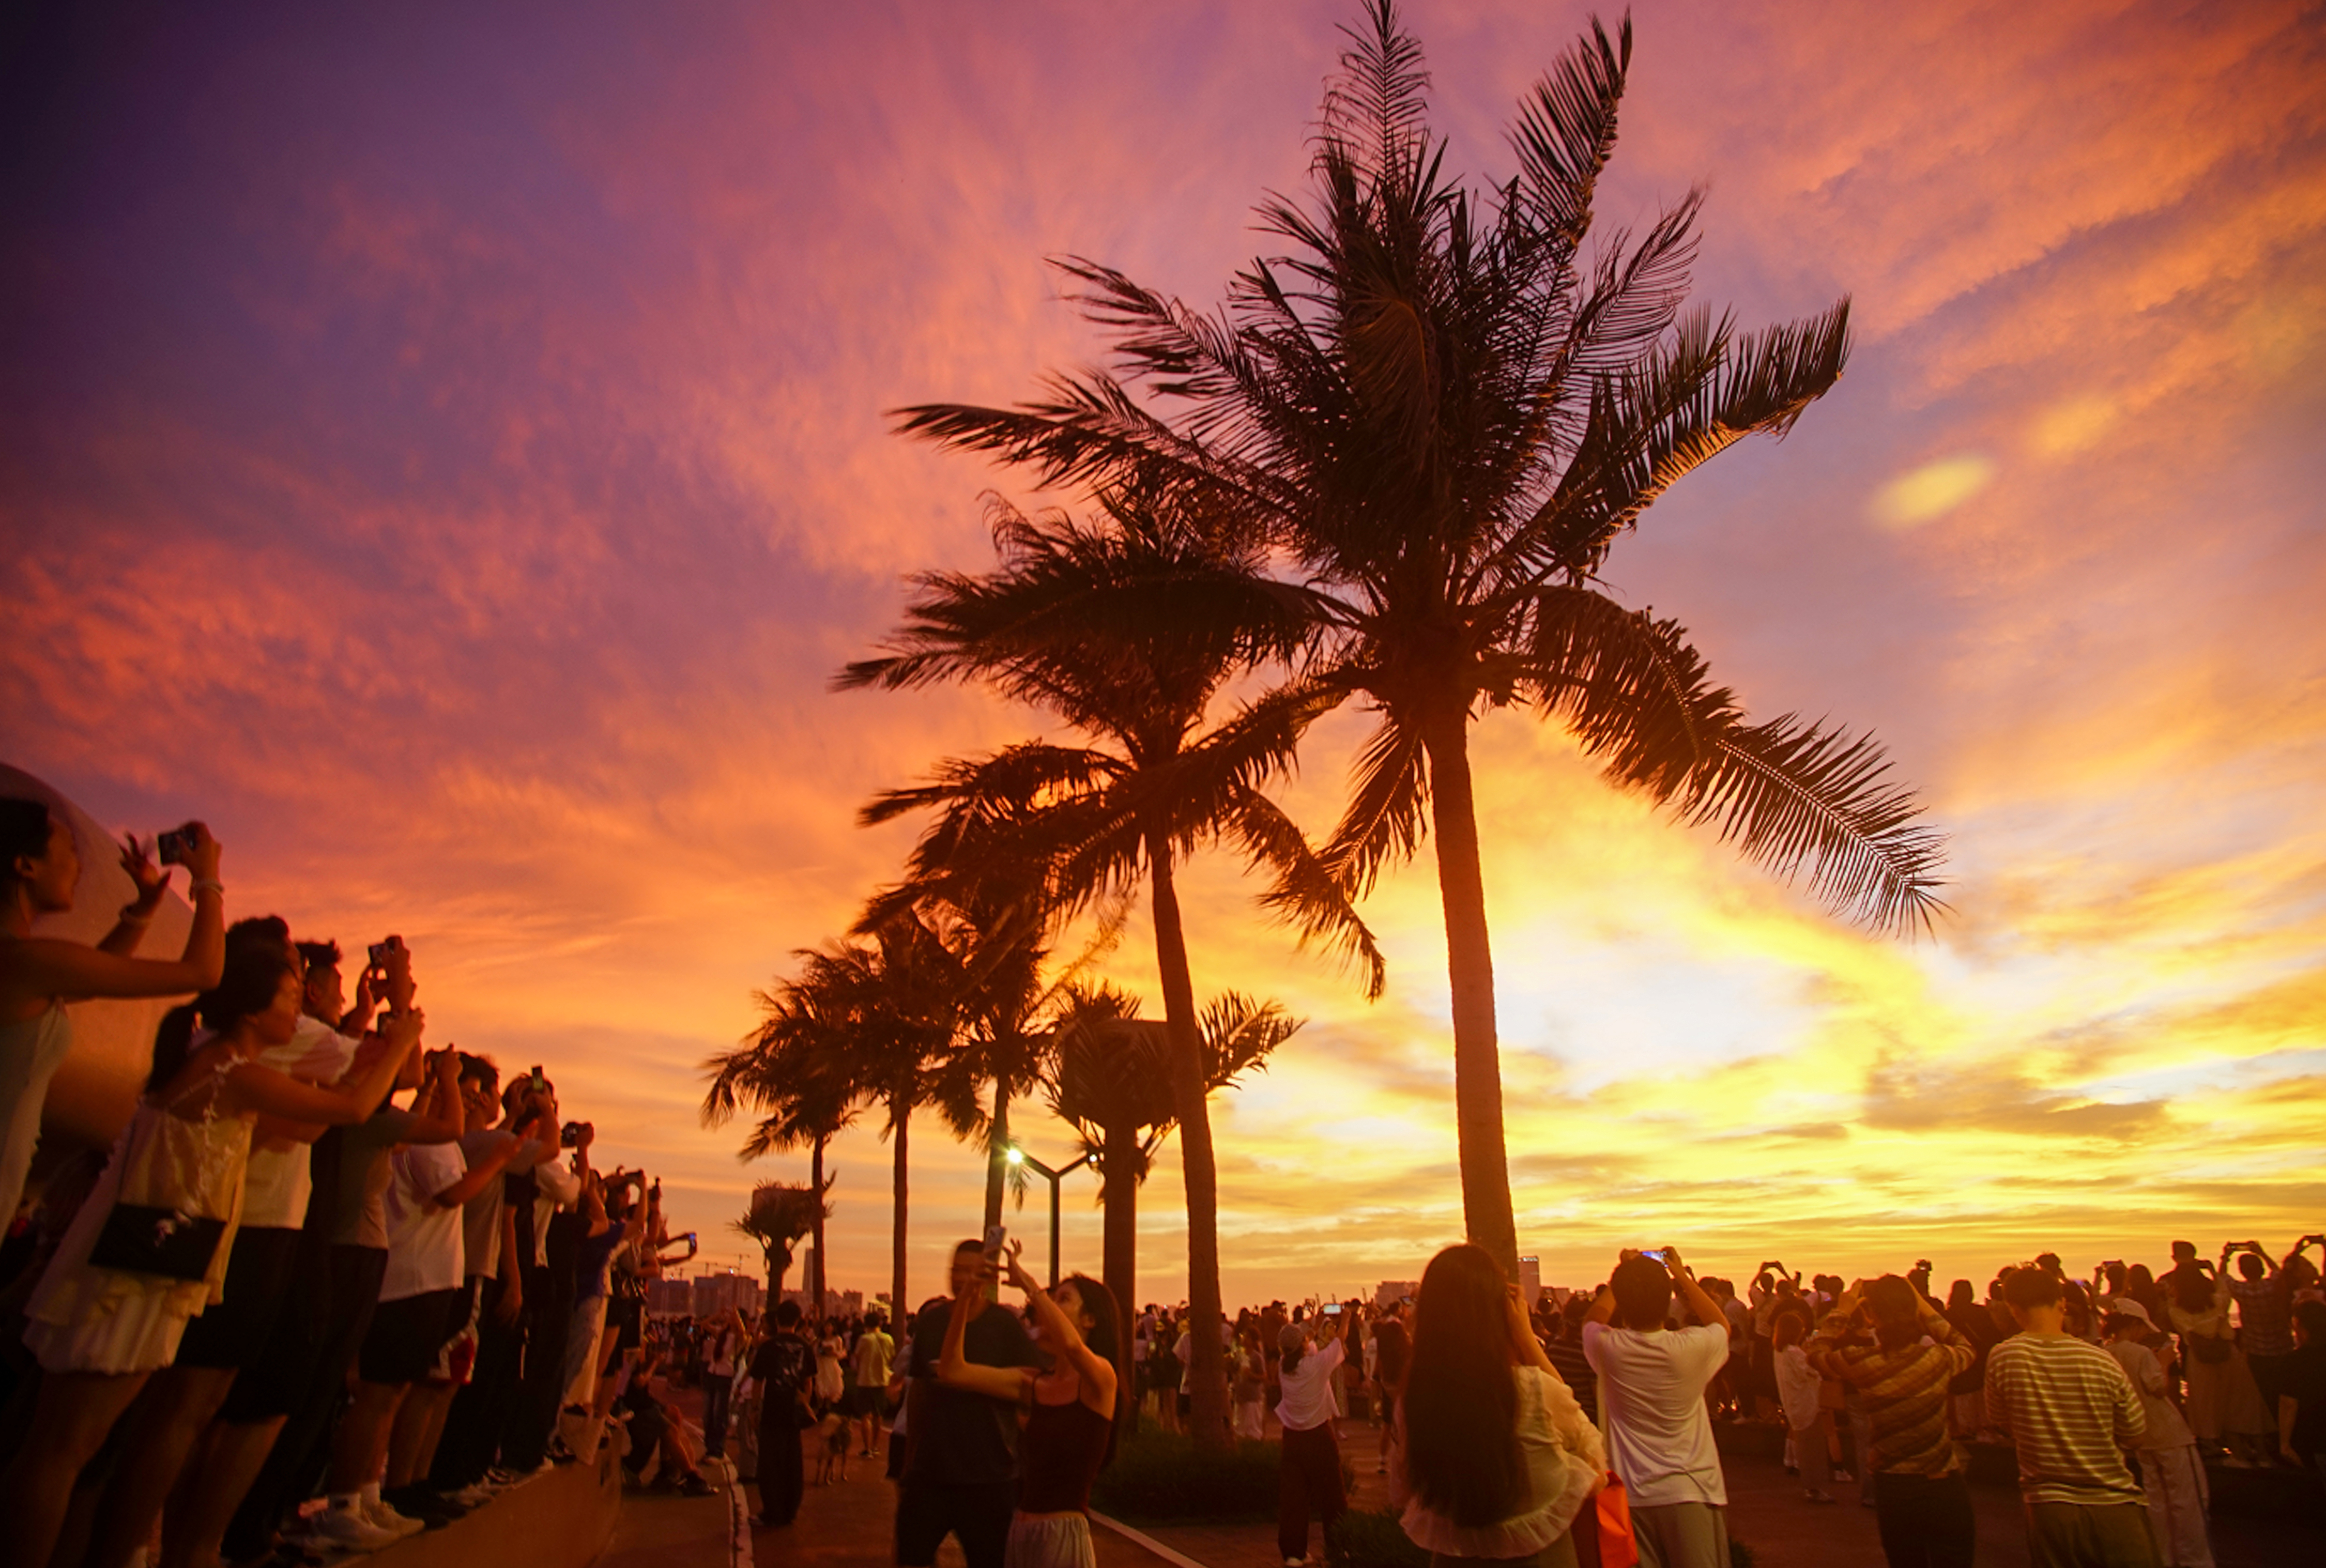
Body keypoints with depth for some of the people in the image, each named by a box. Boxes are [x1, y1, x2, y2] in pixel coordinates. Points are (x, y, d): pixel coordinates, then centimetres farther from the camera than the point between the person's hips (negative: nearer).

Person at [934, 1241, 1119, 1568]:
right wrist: (967, 1295, -7)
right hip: (1020, 1531, 6)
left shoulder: (1100, 1377, -9)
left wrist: (1027, 1282, -23)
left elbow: (1071, 1344, -33)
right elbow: (952, 1372, 0)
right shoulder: (1032, 1383, 6)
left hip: (1064, 1532, -6)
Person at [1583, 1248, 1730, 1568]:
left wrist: (1623, 1273, 18)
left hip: (1633, 1496, 1)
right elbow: (1722, 1325, 11)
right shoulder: (1691, 1347, -15)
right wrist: (1682, 1275, 14)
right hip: (1691, 1493, -1)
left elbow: (1594, 1320, 15)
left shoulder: (1608, 1348, -12)